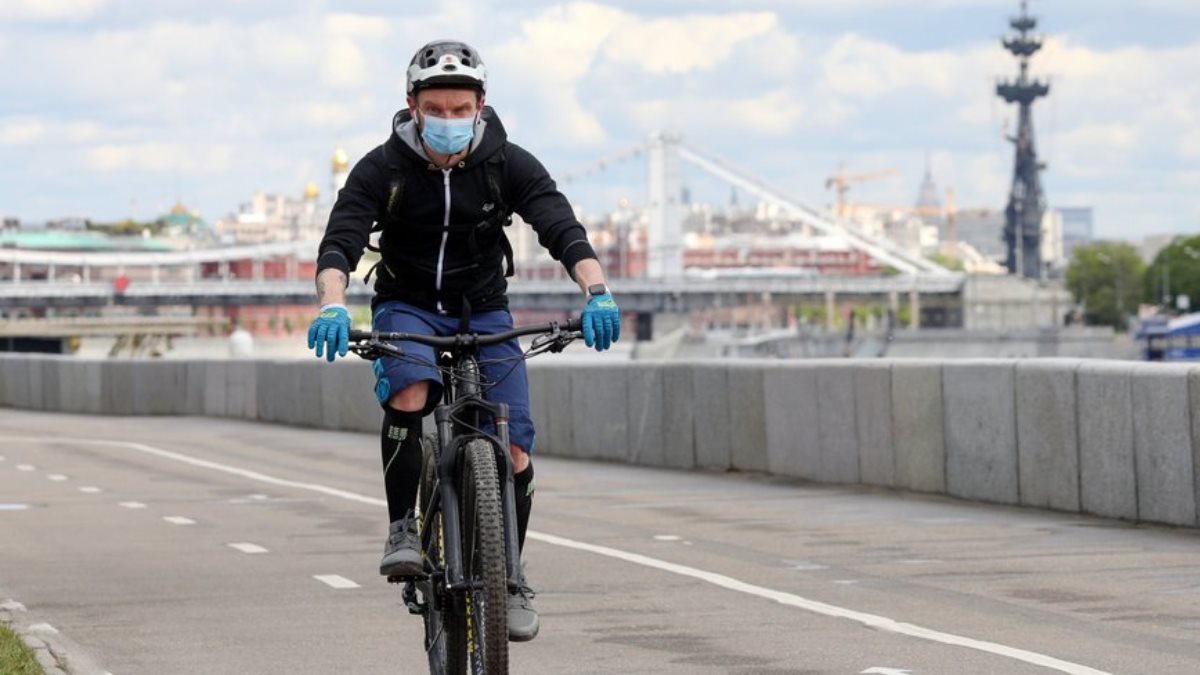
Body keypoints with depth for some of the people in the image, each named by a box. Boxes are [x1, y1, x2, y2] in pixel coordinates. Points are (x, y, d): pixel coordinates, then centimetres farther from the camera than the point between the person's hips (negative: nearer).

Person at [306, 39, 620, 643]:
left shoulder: (508, 164, -11)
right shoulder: (382, 169, -14)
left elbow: (561, 227, -22)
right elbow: (340, 240, -23)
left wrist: (596, 291, -41)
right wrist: (332, 304, -44)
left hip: (484, 313, 1)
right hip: (406, 307, -1)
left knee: (513, 450, -12)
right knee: (410, 392, -35)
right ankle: (403, 530, -20)